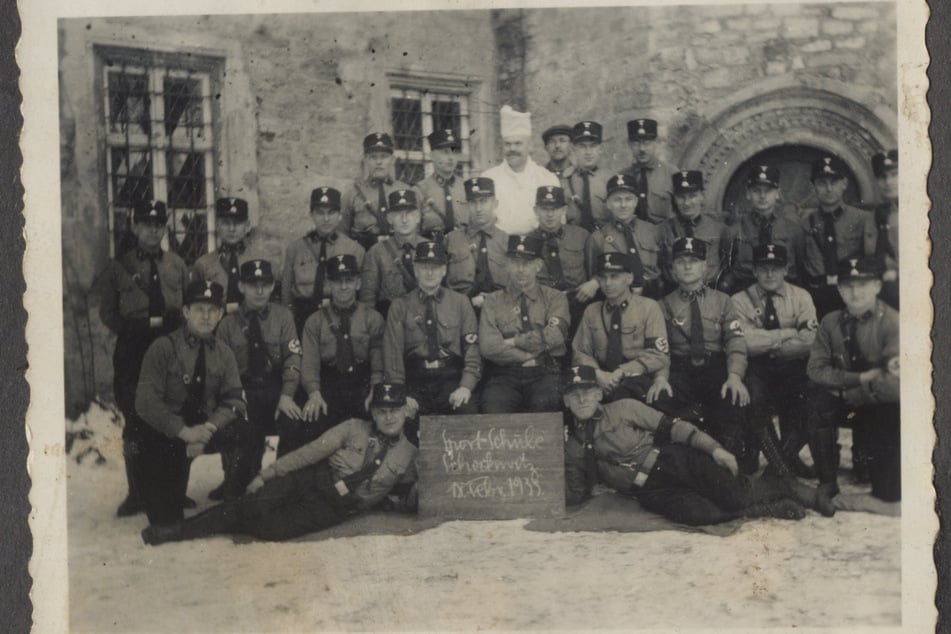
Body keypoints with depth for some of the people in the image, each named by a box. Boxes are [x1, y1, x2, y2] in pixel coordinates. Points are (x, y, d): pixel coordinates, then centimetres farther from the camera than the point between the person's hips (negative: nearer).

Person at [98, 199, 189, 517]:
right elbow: (107, 312, 4)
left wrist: (168, 324, -4)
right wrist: (139, 328, -7)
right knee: (135, 424, 0)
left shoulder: (178, 265, 11)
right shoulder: (118, 268, 4)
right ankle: (136, 493, 9)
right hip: (133, 352, -2)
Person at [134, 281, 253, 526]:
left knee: (241, 430, -26)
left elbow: (234, 401, -2)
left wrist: (208, 429, -23)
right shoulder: (163, 348, -8)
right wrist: (184, 432, -28)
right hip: (164, 431, -4)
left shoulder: (223, 353, 5)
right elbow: (146, 402, -15)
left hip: (206, 428, 4)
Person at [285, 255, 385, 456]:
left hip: (363, 386, 0)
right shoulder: (315, 321, 14)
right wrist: (314, 393, -17)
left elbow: (379, 365, 4)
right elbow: (309, 364, 3)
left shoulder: (373, 318, 12)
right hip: (327, 388, 1)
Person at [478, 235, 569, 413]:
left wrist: (512, 342, -2)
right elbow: (488, 347, -2)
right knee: (494, 409, -32)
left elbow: (554, 337, -5)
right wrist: (532, 354, -5)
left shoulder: (555, 298, 14)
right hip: (504, 375, 0)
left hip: (545, 374, 0)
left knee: (545, 403, -34)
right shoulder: (493, 301, 14)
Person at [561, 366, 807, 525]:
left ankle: (782, 491, 1)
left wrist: (713, 448, -13)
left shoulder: (623, 409, 4)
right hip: (648, 490, 1)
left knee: (734, 495, -29)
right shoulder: (571, 447, 11)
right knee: (696, 512, -32)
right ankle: (772, 510, -15)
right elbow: (576, 493, 14)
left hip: (669, 460, -1)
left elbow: (671, 426, -1)